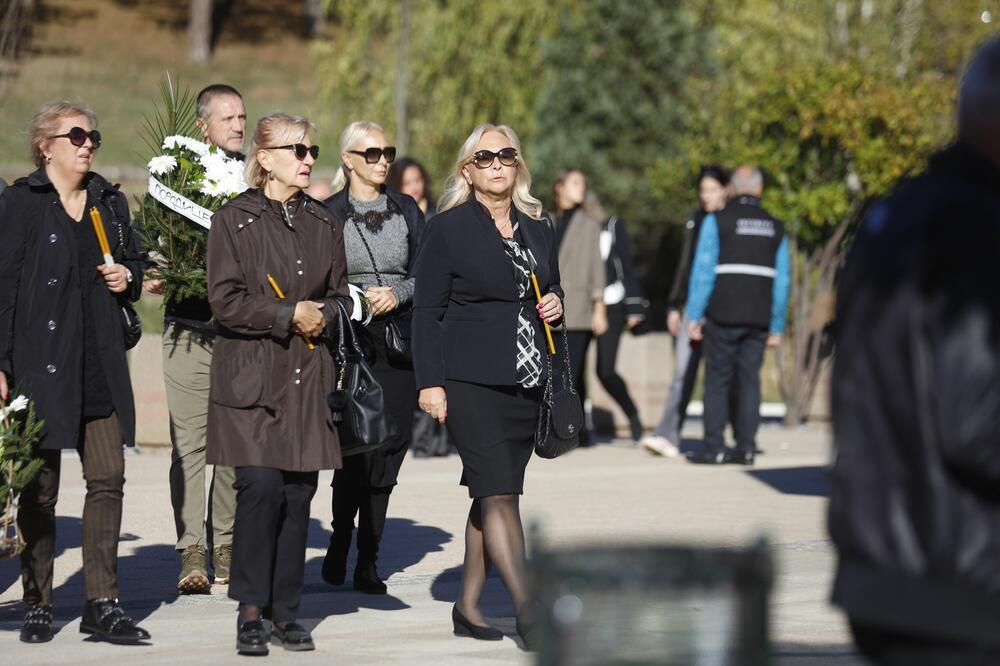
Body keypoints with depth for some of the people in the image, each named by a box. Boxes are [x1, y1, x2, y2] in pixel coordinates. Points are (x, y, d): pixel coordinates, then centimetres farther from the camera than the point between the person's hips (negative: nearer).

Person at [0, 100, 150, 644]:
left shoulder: (111, 202, 13)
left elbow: (134, 264, 28)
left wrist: (127, 278, 3)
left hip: (100, 363, 5)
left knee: (108, 478, -2)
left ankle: (102, 604, 3)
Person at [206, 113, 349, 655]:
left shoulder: (323, 224, 14)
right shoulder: (234, 220, -1)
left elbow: (339, 294, 20)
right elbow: (225, 300, -7)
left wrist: (322, 316, -2)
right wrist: (289, 315, -10)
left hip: (308, 376, 4)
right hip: (250, 375, -4)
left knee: (299, 493, 2)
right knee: (261, 485, -13)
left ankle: (285, 610, 9)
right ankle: (250, 611, -4)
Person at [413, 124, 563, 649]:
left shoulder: (537, 229, 15)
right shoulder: (448, 229, -2)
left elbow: (551, 291, 28)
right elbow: (427, 311, -3)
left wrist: (555, 305, 3)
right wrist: (430, 382, -10)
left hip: (527, 383, 6)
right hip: (471, 383, -6)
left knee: (491, 496, 9)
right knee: (499, 493, -12)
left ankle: (468, 606, 16)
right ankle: (526, 610, -14)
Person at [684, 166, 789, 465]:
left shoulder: (717, 221, -2)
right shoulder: (775, 228, 10)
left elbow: (703, 271, -6)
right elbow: (782, 281, 10)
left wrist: (693, 315, -4)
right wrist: (777, 327, 13)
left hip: (723, 315, -3)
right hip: (759, 318, 3)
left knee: (717, 380, 0)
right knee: (749, 380, 6)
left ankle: (714, 448, -4)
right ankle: (746, 447, 2)